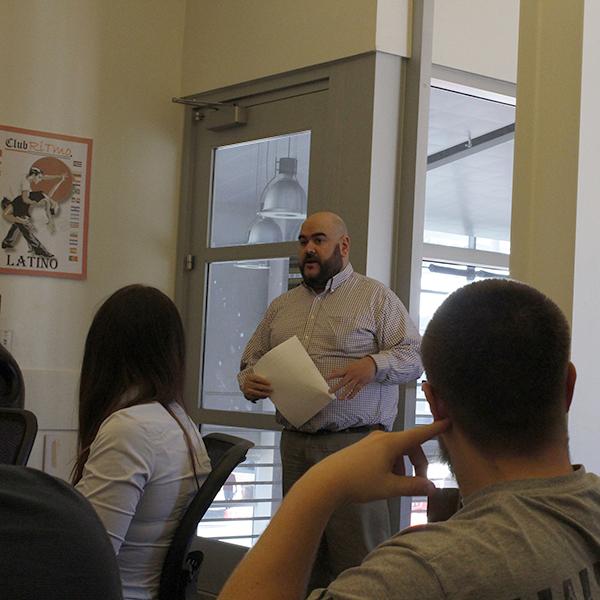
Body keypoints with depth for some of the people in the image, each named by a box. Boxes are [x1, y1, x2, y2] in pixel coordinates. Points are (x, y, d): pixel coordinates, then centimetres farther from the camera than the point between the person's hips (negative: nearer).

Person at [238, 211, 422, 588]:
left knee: (357, 554, -7)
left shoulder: (375, 296, 3)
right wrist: (248, 381, -2)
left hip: (354, 443, -5)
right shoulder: (282, 306, 18)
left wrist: (374, 364, -22)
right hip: (294, 444, 5)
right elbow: (253, 360, 21)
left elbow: (413, 356, -3)